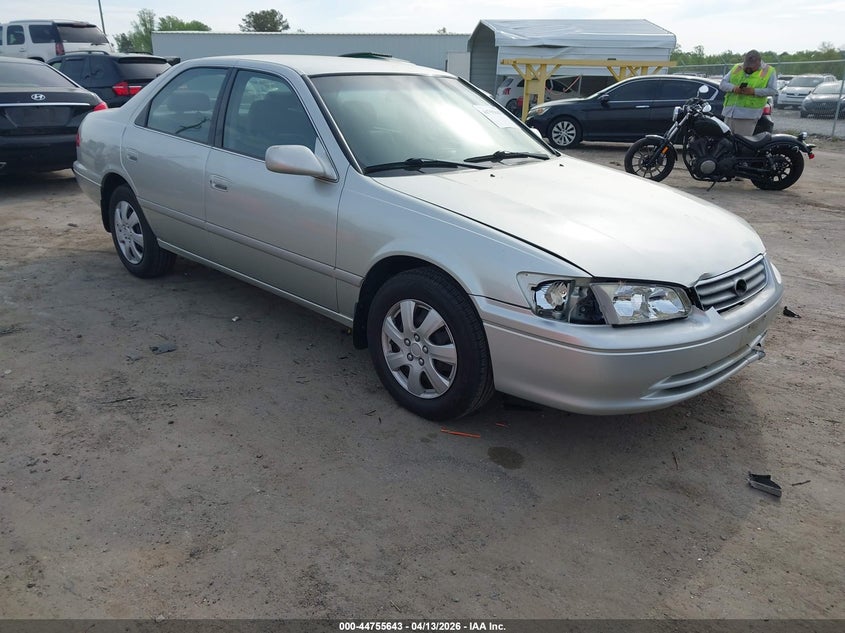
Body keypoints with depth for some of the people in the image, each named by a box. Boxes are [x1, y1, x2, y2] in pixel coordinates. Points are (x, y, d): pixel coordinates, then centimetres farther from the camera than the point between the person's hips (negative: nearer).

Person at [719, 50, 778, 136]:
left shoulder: (769, 71, 7)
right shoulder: (736, 68, 18)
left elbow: (773, 90, 0)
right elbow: (722, 84, 12)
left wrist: (754, 91, -14)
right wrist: (733, 88, -10)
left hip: (748, 115, -4)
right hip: (730, 112, 4)